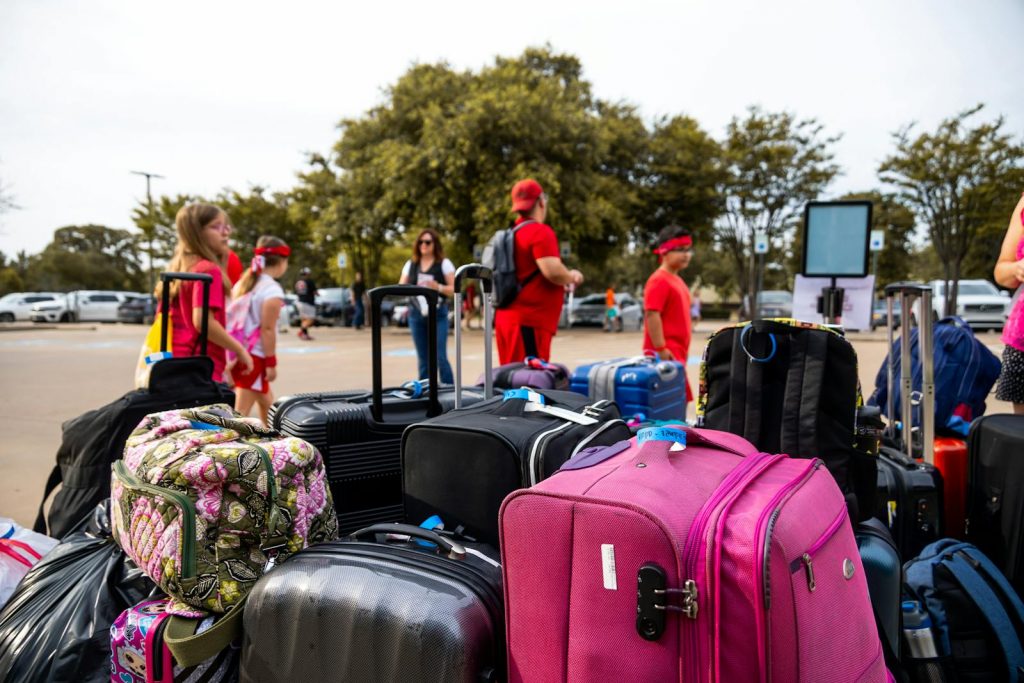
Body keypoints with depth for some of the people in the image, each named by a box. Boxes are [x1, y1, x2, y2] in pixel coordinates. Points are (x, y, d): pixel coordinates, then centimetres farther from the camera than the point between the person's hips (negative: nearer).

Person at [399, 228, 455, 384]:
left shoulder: (444, 264, 1)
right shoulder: (410, 264, 13)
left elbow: (454, 290, -1)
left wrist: (438, 287, -19)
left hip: (438, 314, -4)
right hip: (416, 315, 4)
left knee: (440, 357, -10)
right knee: (423, 359, 8)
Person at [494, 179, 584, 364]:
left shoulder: (513, 233, 17)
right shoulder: (541, 231, -10)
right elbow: (553, 271, -23)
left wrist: (564, 280, 25)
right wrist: (572, 277, -2)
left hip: (509, 318, 9)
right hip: (530, 322, -9)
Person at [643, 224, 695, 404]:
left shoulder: (676, 280, 17)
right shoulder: (659, 280, -13)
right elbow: (652, 315, -20)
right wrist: (661, 349, -23)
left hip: (677, 353, 10)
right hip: (665, 354, -10)